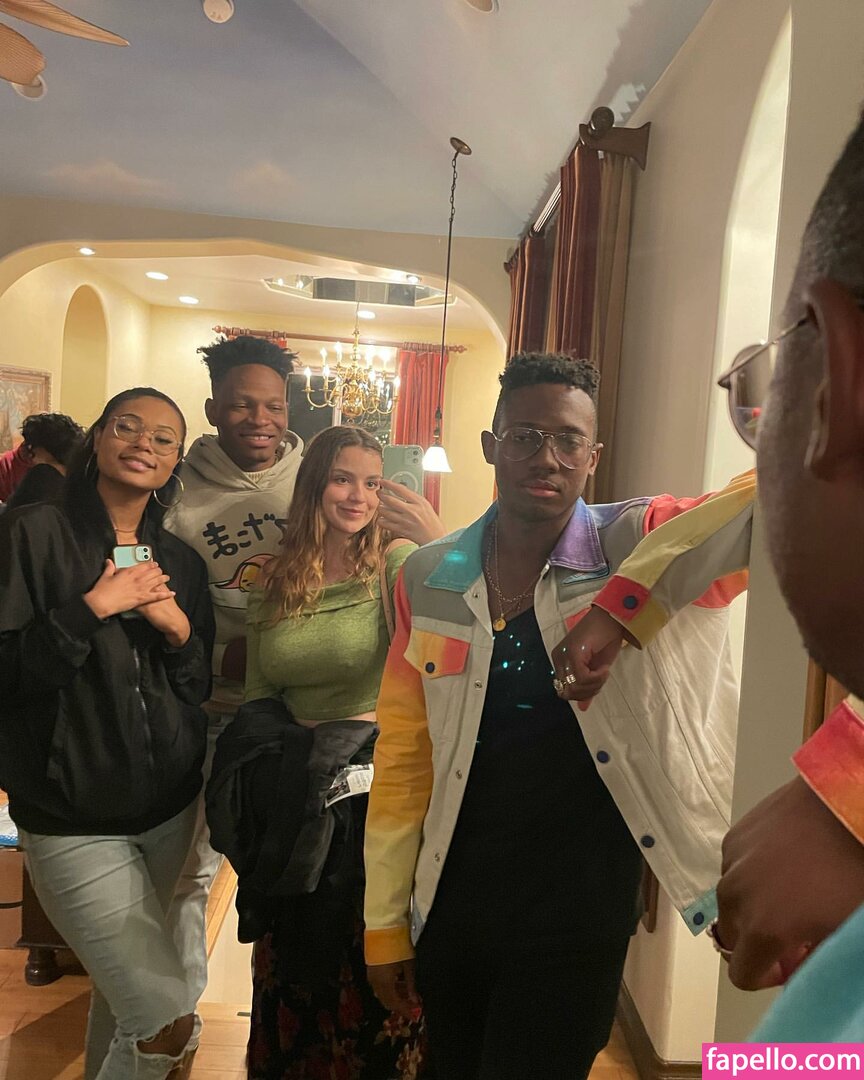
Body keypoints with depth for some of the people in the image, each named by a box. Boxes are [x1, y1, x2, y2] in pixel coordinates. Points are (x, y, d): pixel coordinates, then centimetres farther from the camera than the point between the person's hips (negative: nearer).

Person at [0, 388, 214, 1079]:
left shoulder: (181, 562, 6)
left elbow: (201, 689, 8)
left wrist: (179, 628, -9)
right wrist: (92, 607, -20)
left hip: (170, 807, 5)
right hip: (73, 820, -5)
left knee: (123, 989, 18)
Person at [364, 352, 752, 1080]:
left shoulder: (643, 545, -10)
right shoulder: (430, 579, -3)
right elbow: (403, 754, 1)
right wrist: (385, 920, 4)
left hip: (581, 908, -3)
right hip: (453, 903, 4)